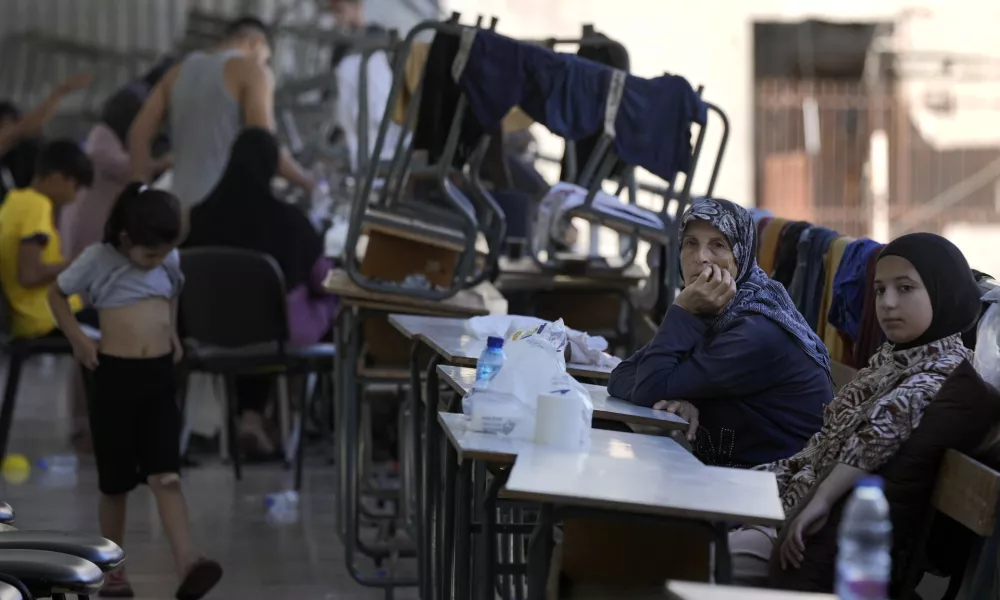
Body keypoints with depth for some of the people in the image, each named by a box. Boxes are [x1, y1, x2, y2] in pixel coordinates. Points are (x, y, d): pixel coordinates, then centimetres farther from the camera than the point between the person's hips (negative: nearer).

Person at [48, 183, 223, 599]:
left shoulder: (170, 261, 6)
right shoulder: (98, 260, -7)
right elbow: (57, 294, 7)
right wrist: (78, 339, -4)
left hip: (160, 376, 3)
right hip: (115, 376, -3)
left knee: (166, 477, -8)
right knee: (116, 484, 6)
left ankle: (188, 566, -23)